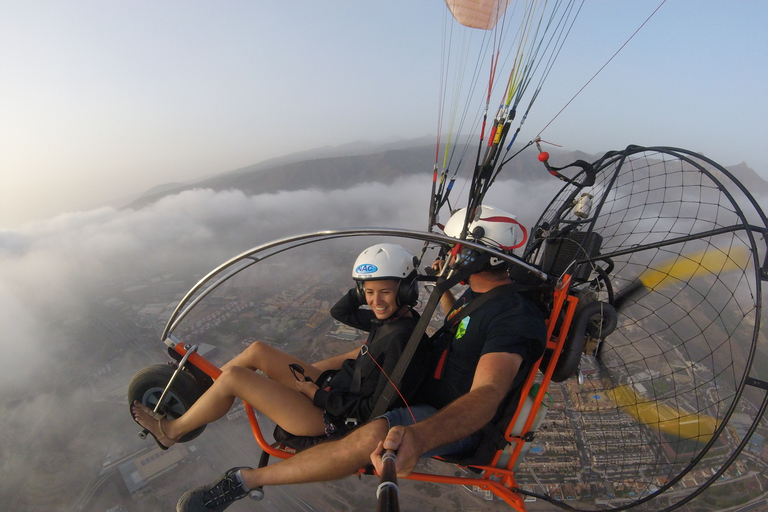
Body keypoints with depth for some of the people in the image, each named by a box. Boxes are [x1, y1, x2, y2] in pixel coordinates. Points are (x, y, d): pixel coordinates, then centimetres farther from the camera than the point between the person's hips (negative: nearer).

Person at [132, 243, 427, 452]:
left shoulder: (400, 338, -28)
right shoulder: (390, 316, -2)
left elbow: (375, 409, -25)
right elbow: (340, 311, 12)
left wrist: (316, 394, -17)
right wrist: (367, 283, -3)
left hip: (332, 417, -9)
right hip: (334, 387, 9)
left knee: (232, 377, -10)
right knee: (256, 351, 10)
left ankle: (171, 431, 16)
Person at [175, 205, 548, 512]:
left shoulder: (514, 317, -26)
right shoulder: (478, 291, 3)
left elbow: (486, 397, -41)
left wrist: (418, 436, -57)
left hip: (456, 423, -10)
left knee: (375, 434, -35)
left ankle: (245, 480, -21)